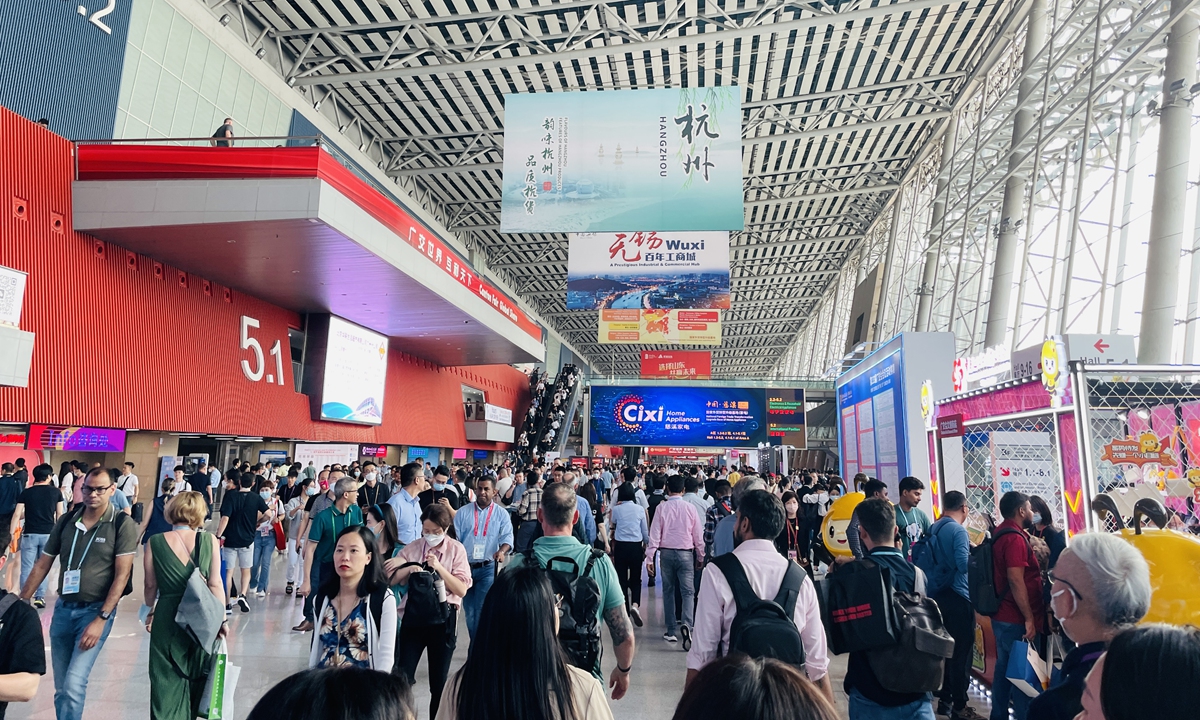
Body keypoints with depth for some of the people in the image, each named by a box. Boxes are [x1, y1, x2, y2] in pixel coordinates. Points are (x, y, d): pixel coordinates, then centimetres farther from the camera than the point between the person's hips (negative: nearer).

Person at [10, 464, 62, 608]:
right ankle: (40, 597, 8)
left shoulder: (26, 492, -1)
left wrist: (11, 533, 0)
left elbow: (17, 514, -5)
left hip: (30, 534, 0)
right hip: (48, 534, 1)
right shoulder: (56, 492, 1)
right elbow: (59, 514, 4)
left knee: (26, 568, 7)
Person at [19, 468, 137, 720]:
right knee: (61, 687, 13)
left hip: (96, 610, -5)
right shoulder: (65, 521, 2)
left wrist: (101, 619, -17)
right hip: (63, 608, 5)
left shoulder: (123, 525, -12)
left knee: (74, 684, -13)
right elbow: (42, 565, 11)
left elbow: (122, 575, -14)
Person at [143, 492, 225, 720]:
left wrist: (150, 611, 20)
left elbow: (150, 585, 2)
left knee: (167, 680, 11)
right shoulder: (209, 541, -8)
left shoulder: (155, 542, -5)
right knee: (195, 678, 19)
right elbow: (215, 584, -7)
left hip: (166, 618, 0)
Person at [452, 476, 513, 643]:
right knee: (469, 609, 10)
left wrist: (502, 550, -29)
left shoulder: (501, 514, 1)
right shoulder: (463, 512, 5)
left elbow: (507, 537, -9)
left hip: (488, 568, -2)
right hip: (466, 566, 3)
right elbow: (454, 538, 3)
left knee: (482, 609, -7)